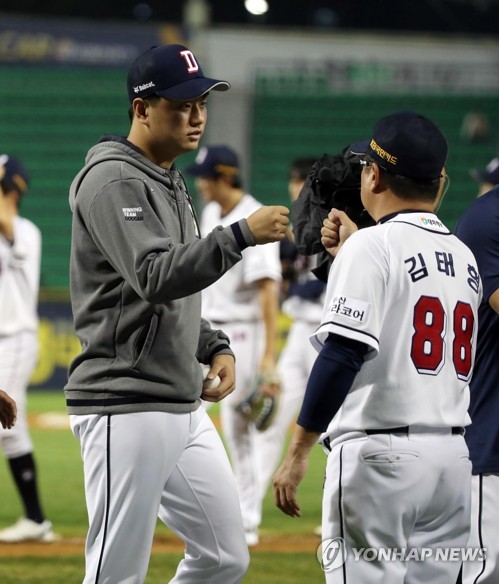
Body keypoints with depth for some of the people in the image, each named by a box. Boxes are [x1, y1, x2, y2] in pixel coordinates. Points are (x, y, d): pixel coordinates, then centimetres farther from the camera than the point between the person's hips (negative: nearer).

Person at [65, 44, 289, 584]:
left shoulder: (170, 184, 18)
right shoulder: (113, 181, -12)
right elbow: (154, 277, -25)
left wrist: (215, 347, 10)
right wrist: (241, 235, -30)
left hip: (184, 407, 10)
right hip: (126, 410, -10)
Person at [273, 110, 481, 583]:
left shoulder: (371, 247, -8)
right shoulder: (464, 257, 14)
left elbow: (343, 356, -16)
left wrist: (297, 453, -14)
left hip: (379, 455, -7)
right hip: (453, 456, 7)